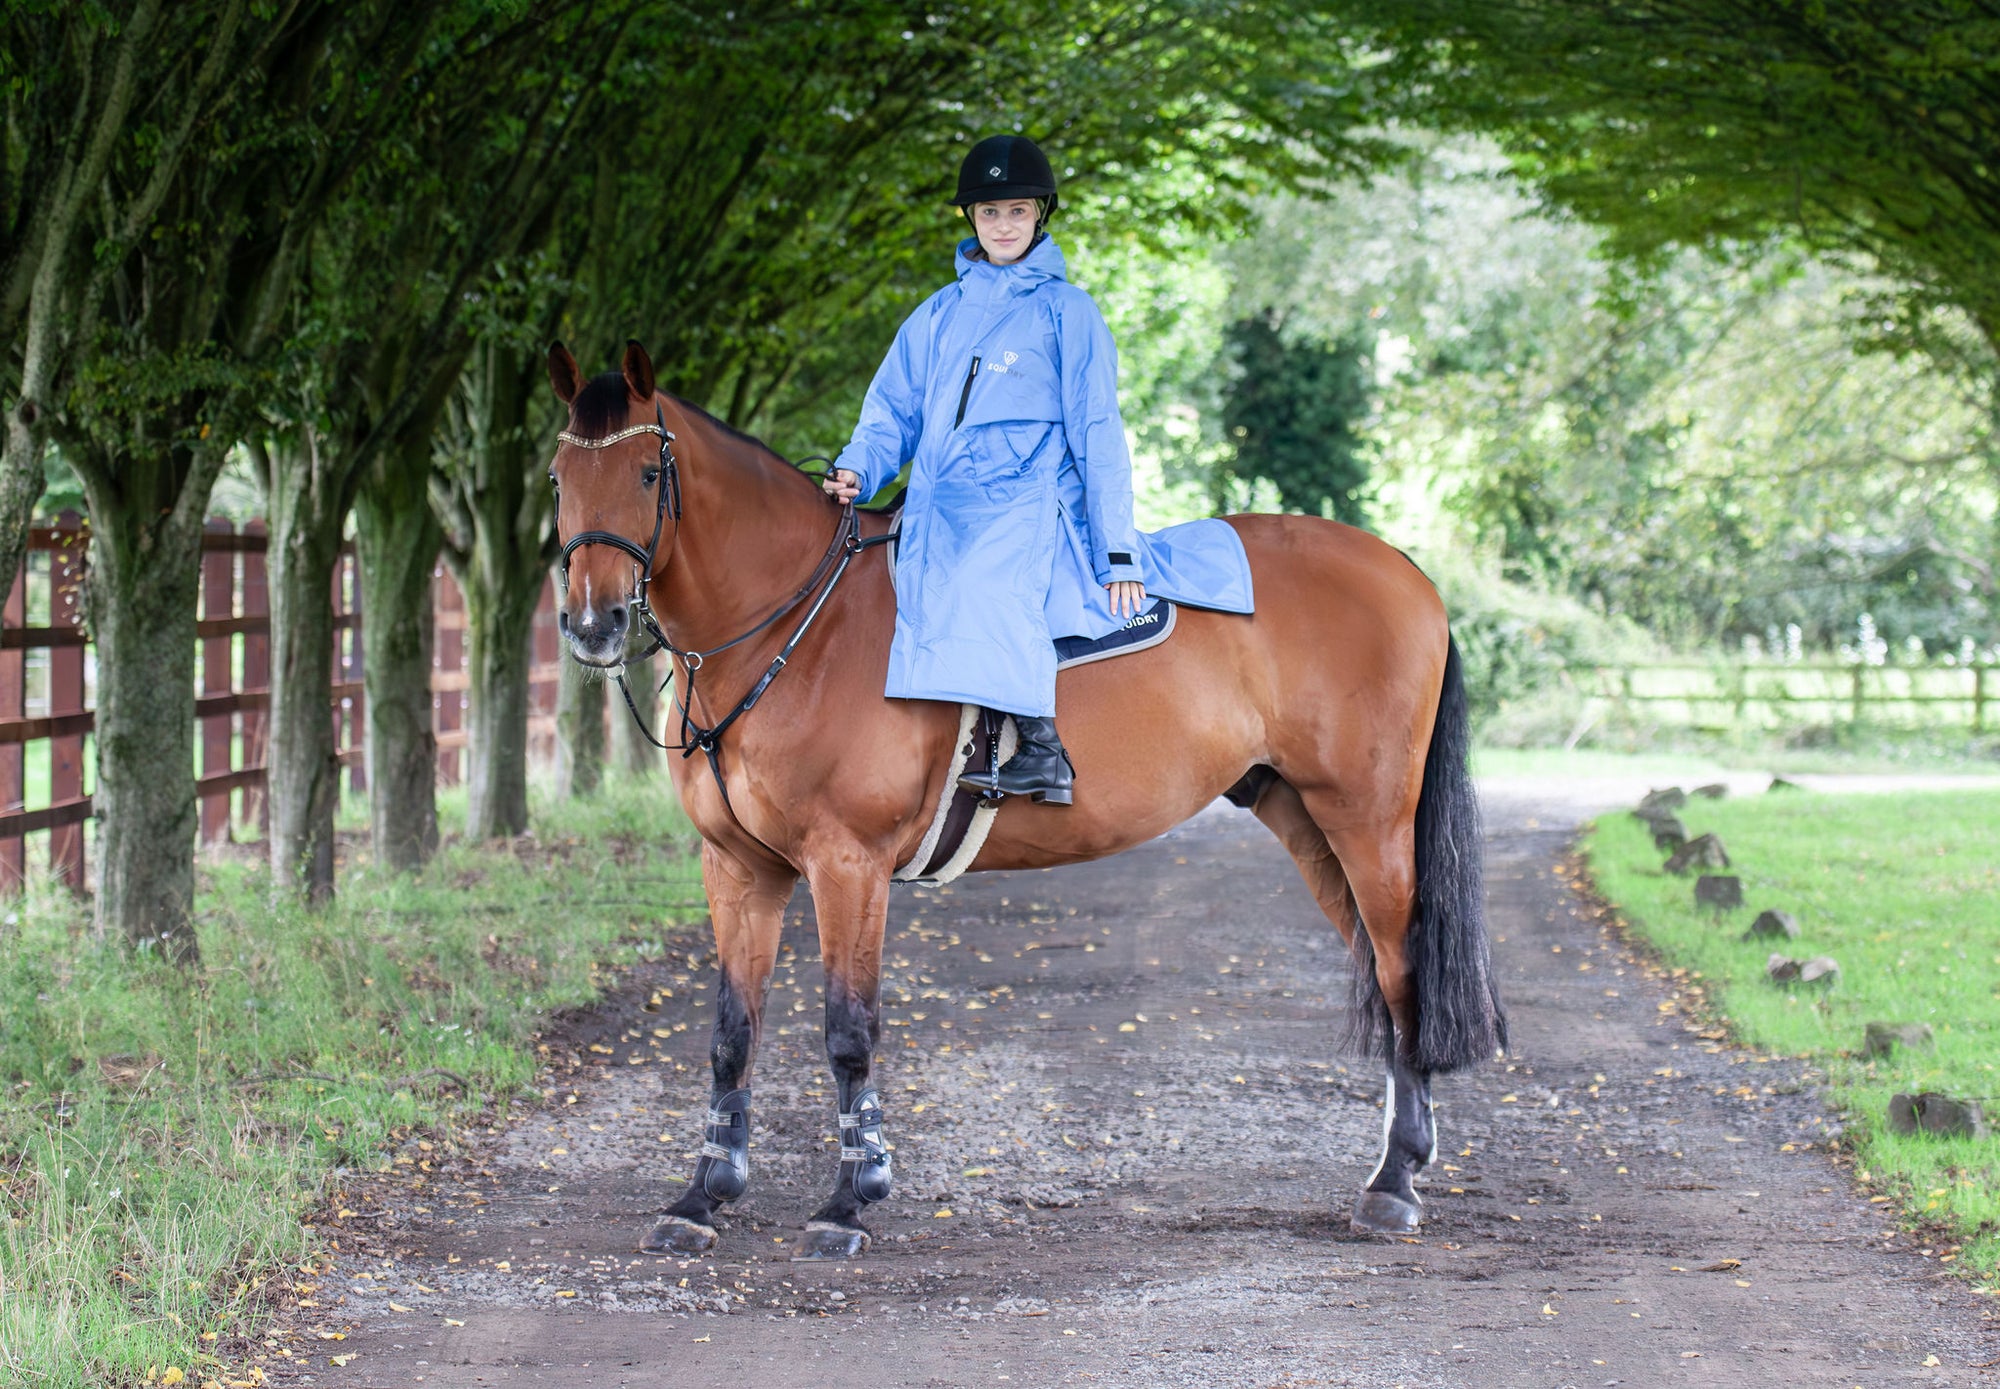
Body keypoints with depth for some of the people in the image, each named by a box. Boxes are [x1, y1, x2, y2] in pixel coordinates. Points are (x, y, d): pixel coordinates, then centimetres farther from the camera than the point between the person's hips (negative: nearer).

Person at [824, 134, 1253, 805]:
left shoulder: (1067, 312, 8)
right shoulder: (937, 316, 19)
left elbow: (1097, 433, 4)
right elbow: (893, 412, 19)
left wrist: (1117, 552, -3)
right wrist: (856, 470, -3)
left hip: (1028, 500, -5)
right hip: (941, 510, 5)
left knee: (988, 573, -35)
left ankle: (1040, 747, -37)